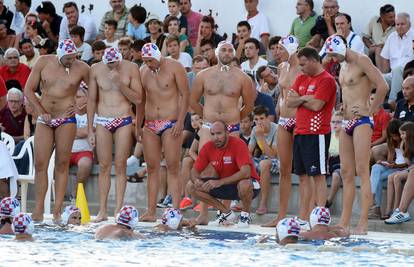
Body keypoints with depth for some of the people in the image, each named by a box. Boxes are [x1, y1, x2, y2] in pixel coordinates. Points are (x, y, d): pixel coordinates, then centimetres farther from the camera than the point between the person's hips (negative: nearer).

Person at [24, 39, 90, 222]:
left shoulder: (82, 69, -4)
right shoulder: (44, 62, 0)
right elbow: (28, 90, 4)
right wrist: (41, 112, -4)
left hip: (66, 119, -2)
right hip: (45, 118, 2)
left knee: (62, 164, -1)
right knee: (40, 164, -3)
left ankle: (57, 211, 1)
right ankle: (38, 210, 2)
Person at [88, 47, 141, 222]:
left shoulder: (131, 68, -2)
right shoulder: (96, 70, 1)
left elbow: (137, 99, -4)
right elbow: (91, 100, 7)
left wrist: (120, 83, -16)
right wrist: (90, 129, 6)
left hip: (123, 121, -1)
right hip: (102, 121, 1)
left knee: (120, 166, -3)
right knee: (104, 167, 1)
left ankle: (118, 209, -1)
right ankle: (102, 211, 3)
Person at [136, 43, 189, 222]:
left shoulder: (174, 68, -3)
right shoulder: (143, 72, 11)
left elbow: (185, 94, -6)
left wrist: (180, 121, -14)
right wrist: (138, 125, 14)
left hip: (171, 123, -5)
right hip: (150, 125, 5)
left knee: (173, 168, -8)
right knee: (152, 168, 4)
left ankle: (175, 210, -11)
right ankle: (151, 212, 5)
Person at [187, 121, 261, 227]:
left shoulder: (238, 144, -23)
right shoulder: (208, 147, -7)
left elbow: (245, 172, -34)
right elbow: (195, 170, -1)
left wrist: (220, 182, -40)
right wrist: (196, 180, -27)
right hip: (224, 185, 6)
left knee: (244, 185, -42)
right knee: (191, 186, -9)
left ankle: (245, 215, -9)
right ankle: (226, 213, 0)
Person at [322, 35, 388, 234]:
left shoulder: (362, 61, -9)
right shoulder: (343, 66, 18)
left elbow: (383, 87, -18)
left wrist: (370, 110, -11)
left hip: (361, 121, -9)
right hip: (346, 122, 9)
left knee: (362, 171, -11)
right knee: (346, 173, 6)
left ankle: (363, 223, -14)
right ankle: (344, 222, 7)